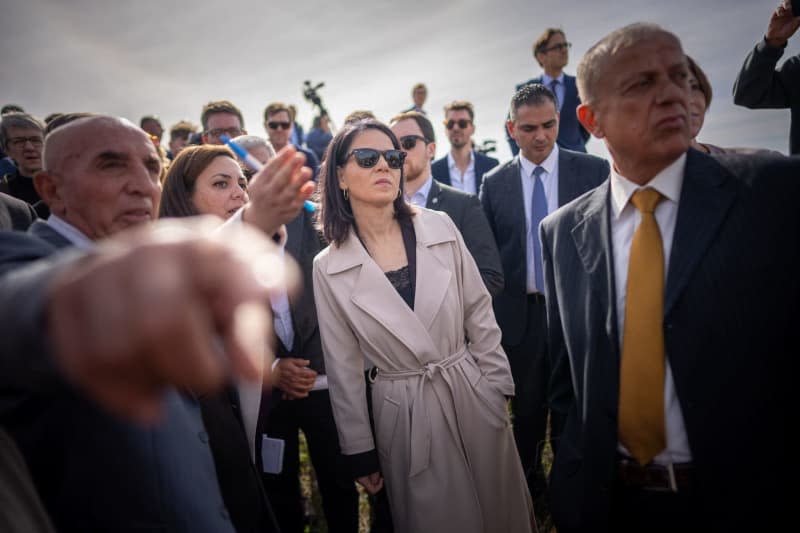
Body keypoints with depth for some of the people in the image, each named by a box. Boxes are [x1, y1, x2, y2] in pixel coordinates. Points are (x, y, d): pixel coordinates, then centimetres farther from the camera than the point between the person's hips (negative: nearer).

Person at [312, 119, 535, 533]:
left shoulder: (440, 228, -5)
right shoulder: (328, 268, -7)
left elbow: (479, 314, 3)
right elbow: (344, 368, -2)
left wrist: (497, 387, 3)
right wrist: (359, 450, 2)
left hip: (472, 395, 2)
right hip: (404, 413, -1)